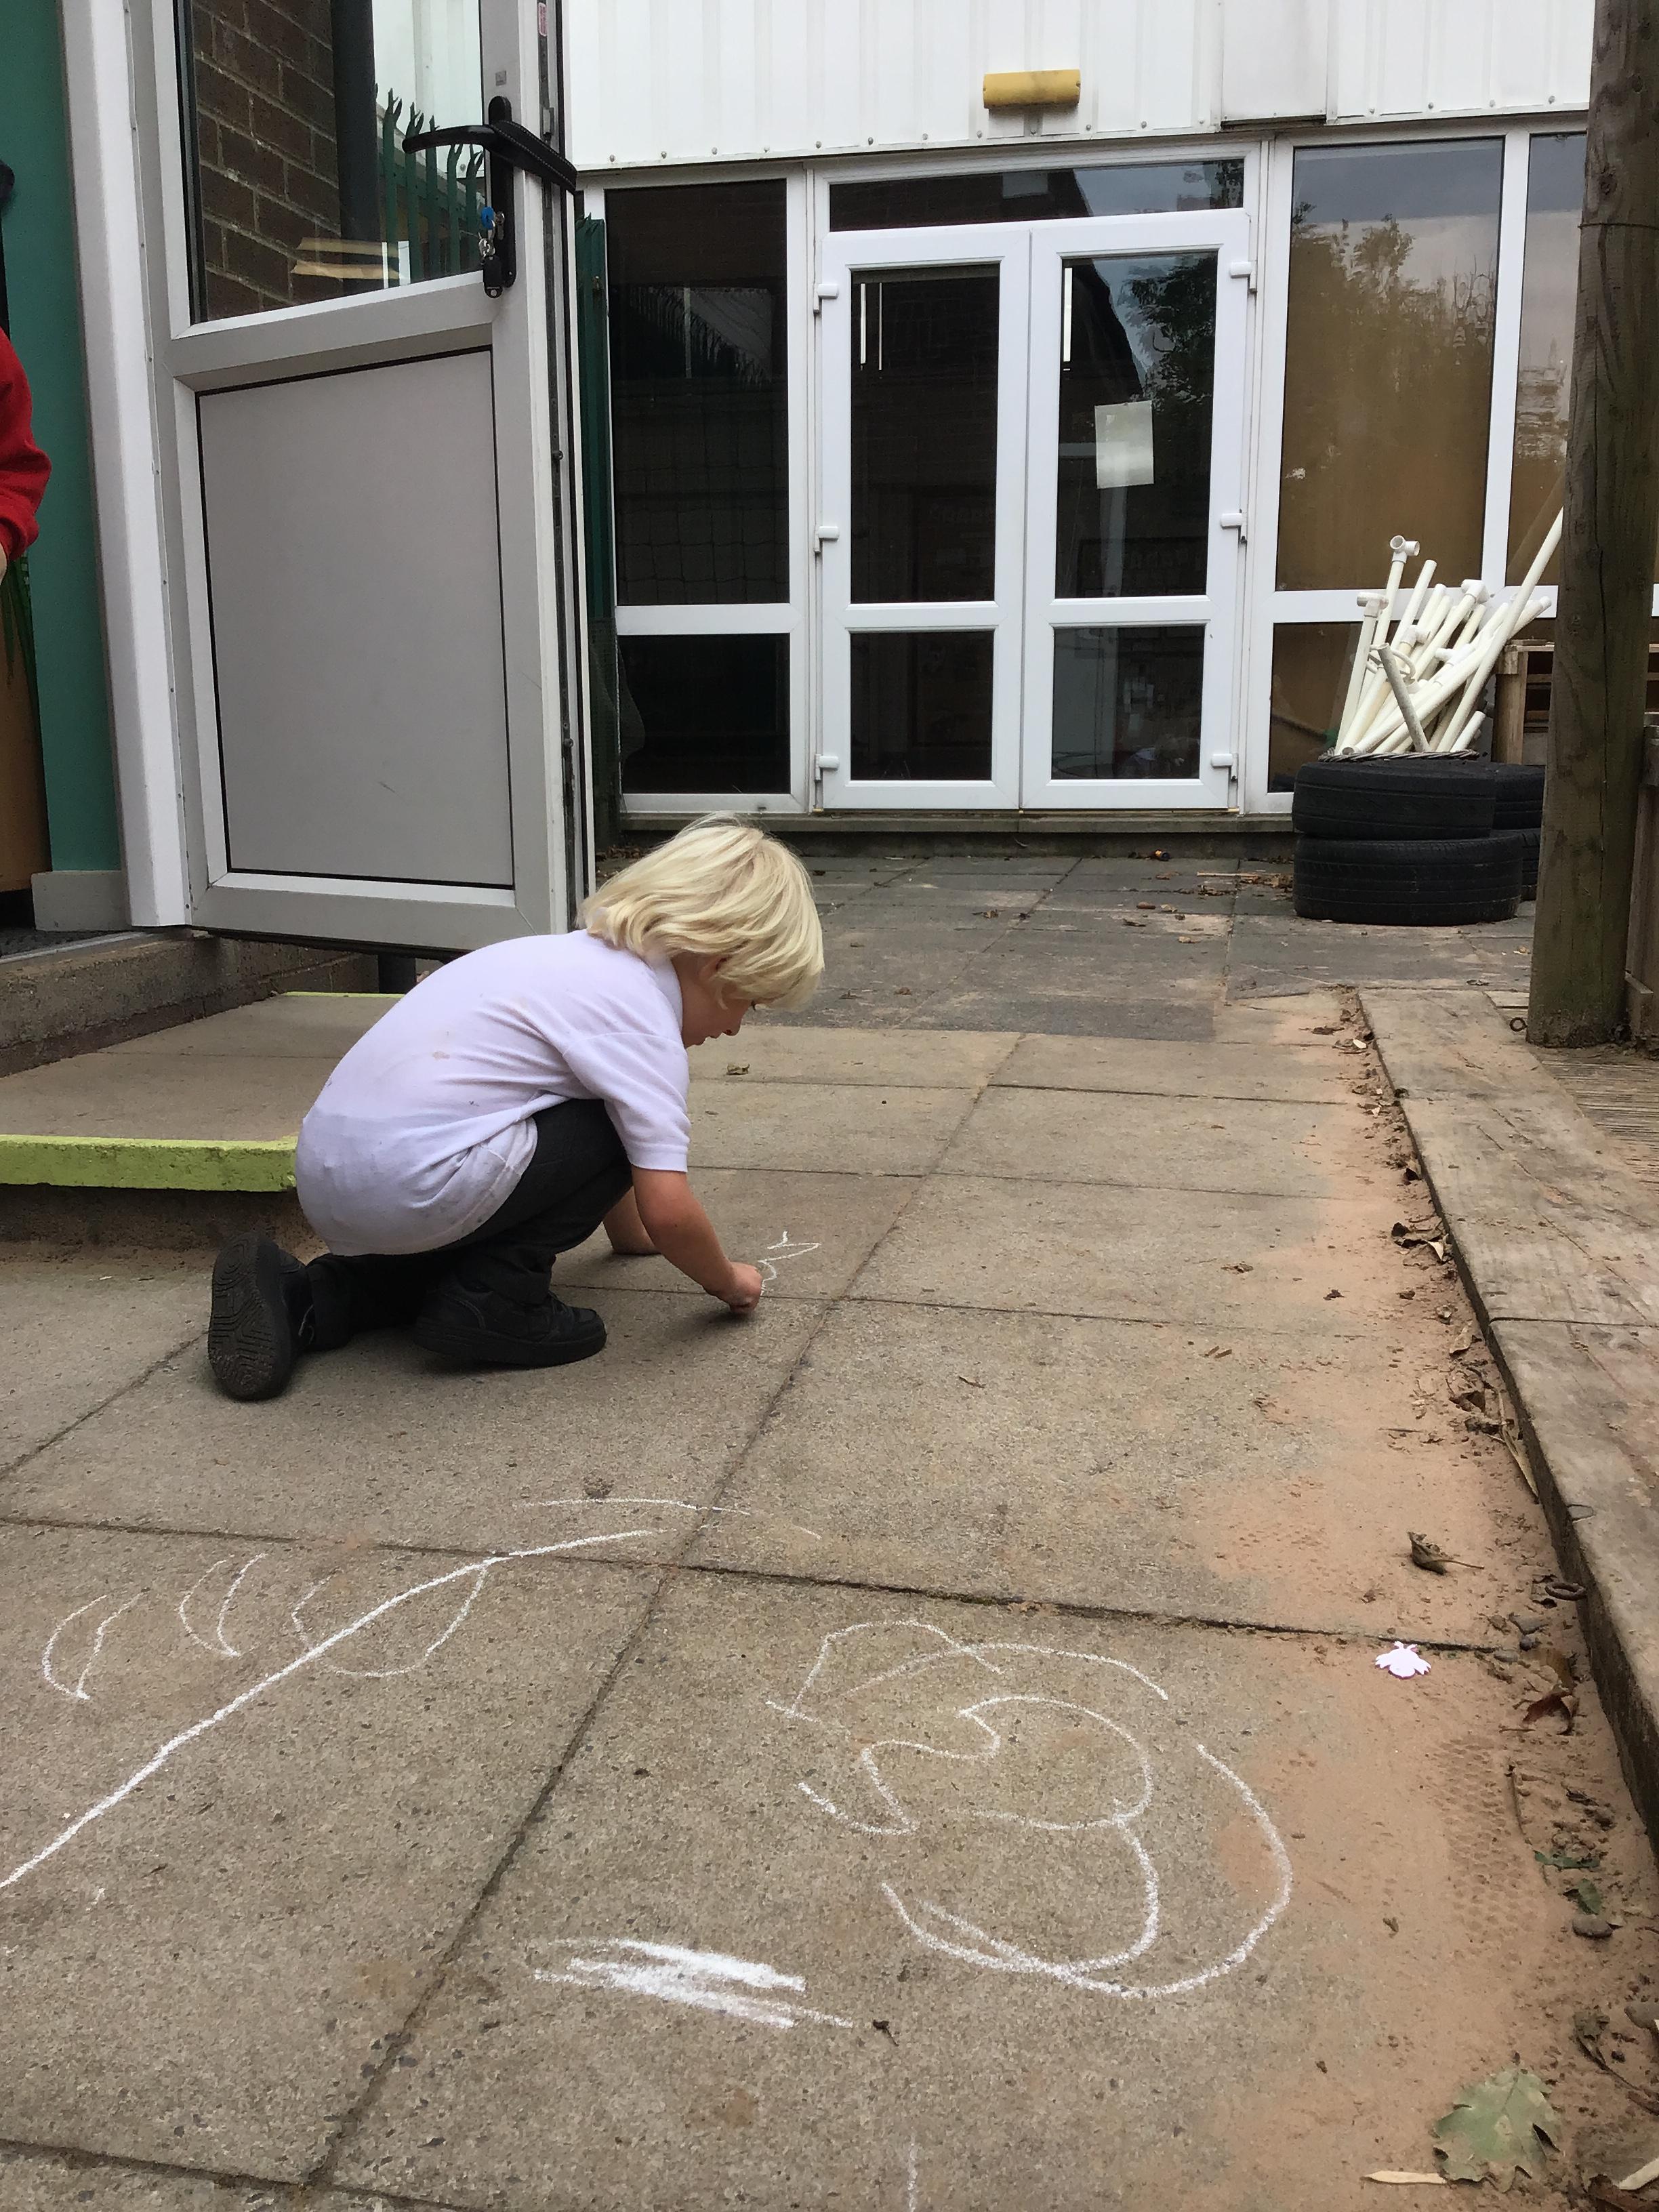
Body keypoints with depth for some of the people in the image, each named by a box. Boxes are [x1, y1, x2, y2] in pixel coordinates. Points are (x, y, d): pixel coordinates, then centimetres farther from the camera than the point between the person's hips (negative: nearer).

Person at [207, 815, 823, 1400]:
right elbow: (669, 1212, -12)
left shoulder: (581, 956, 18)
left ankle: (308, 1300, 17)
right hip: (408, 1188, -9)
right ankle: (493, 1304, 0)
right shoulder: (642, 1016, -7)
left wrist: (628, 1234, 45)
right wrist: (727, 1281, 7)